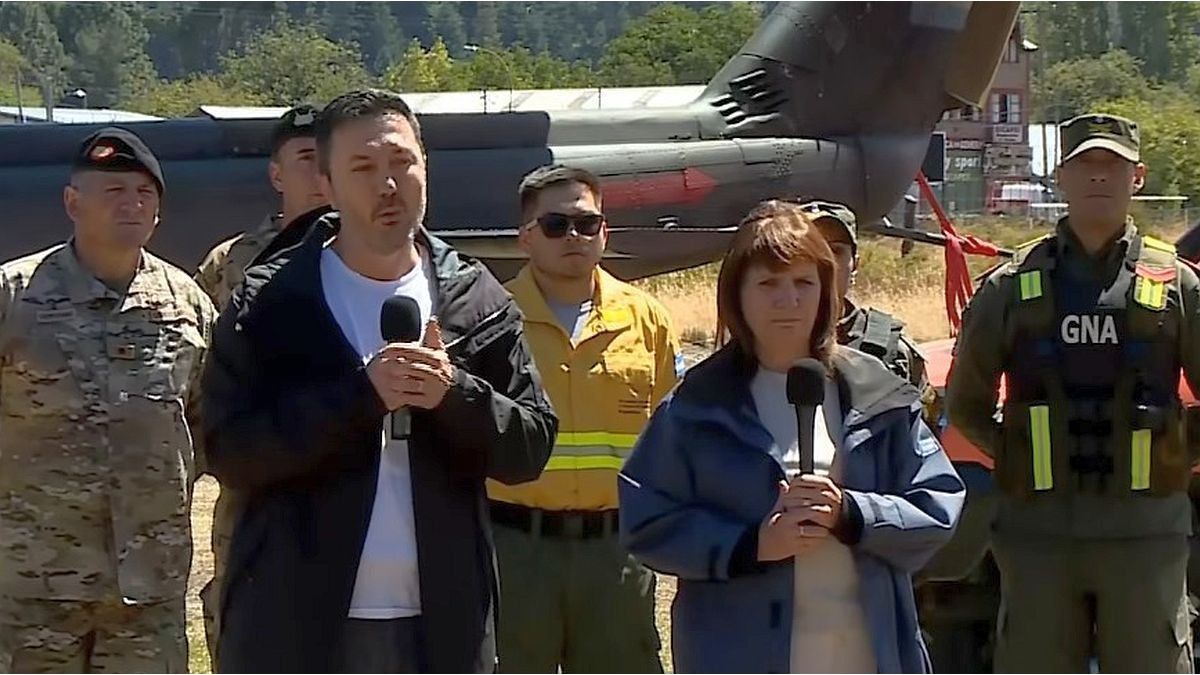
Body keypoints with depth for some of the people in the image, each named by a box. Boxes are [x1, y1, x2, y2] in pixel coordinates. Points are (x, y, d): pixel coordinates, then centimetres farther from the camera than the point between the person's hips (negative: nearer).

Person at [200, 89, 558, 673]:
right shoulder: (269, 303, 0)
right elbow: (230, 453, -9)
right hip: (295, 624, -2)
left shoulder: (476, 301, 8)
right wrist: (361, 394, -19)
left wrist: (454, 394, -15)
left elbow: (531, 447, 5)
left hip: (442, 624, 3)